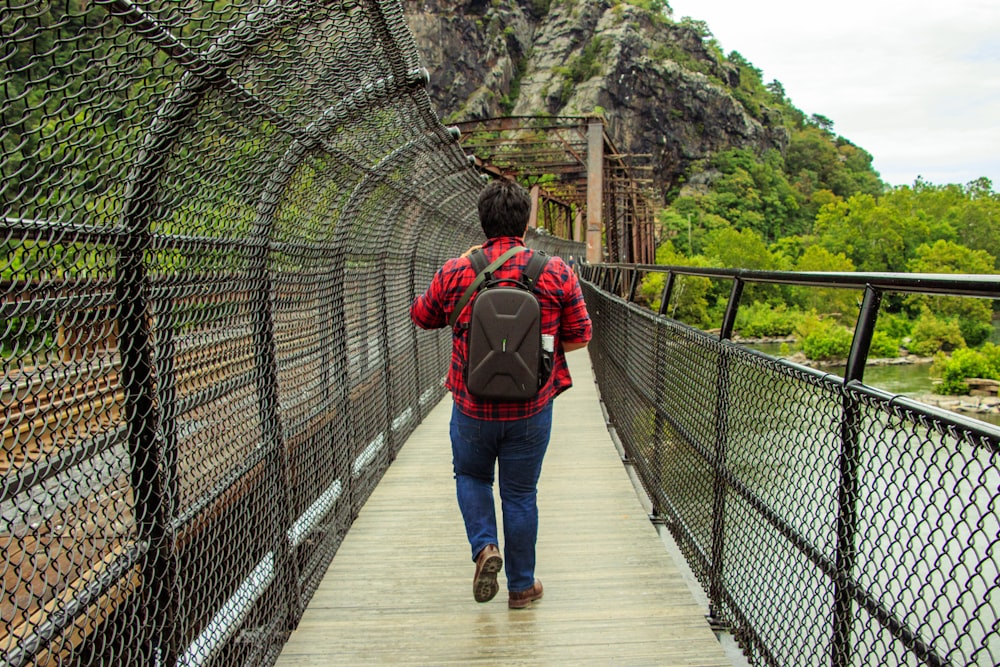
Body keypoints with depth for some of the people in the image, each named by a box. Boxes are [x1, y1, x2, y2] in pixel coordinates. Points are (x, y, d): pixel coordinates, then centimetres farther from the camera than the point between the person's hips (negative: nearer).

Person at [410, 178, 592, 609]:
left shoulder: (455, 272, -8)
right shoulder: (556, 272, -8)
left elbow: (421, 317, 10)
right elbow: (580, 335, 1)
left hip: (472, 407, 0)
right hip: (531, 410, 0)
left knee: (471, 476, 26)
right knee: (520, 494, 15)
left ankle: (484, 547, 7)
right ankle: (521, 587, 27)